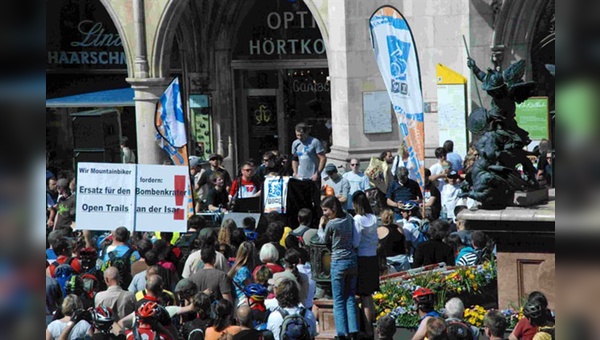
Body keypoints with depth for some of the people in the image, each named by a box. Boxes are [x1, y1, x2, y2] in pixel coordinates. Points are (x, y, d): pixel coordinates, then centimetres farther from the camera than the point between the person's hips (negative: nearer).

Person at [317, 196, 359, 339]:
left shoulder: (331, 224, -15)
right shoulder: (349, 218, 3)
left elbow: (324, 240, 1)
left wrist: (321, 226, 16)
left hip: (338, 262, -6)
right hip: (352, 261, 6)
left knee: (339, 300, 1)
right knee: (350, 298, 11)